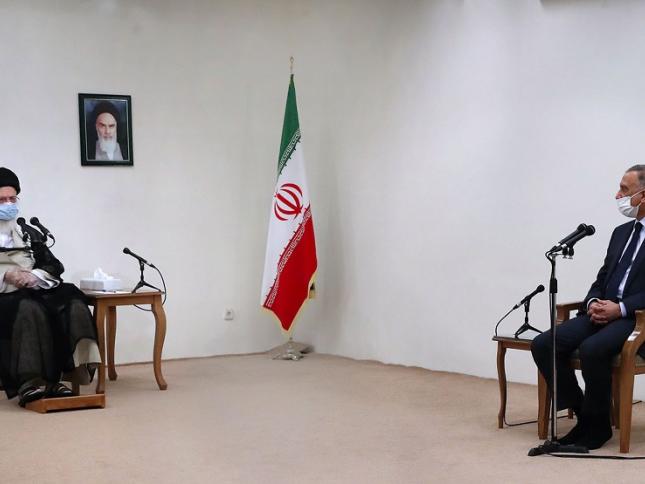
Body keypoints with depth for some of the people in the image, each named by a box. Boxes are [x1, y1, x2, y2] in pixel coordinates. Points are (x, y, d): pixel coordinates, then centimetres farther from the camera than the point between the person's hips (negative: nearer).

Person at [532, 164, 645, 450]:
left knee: (591, 349, -35)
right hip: (602, 313, 8)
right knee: (543, 345, -13)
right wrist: (593, 303, -1)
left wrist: (621, 308, -19)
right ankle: (582, 413, -1)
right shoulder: (621, 233, 21)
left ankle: (598, 424, -12)